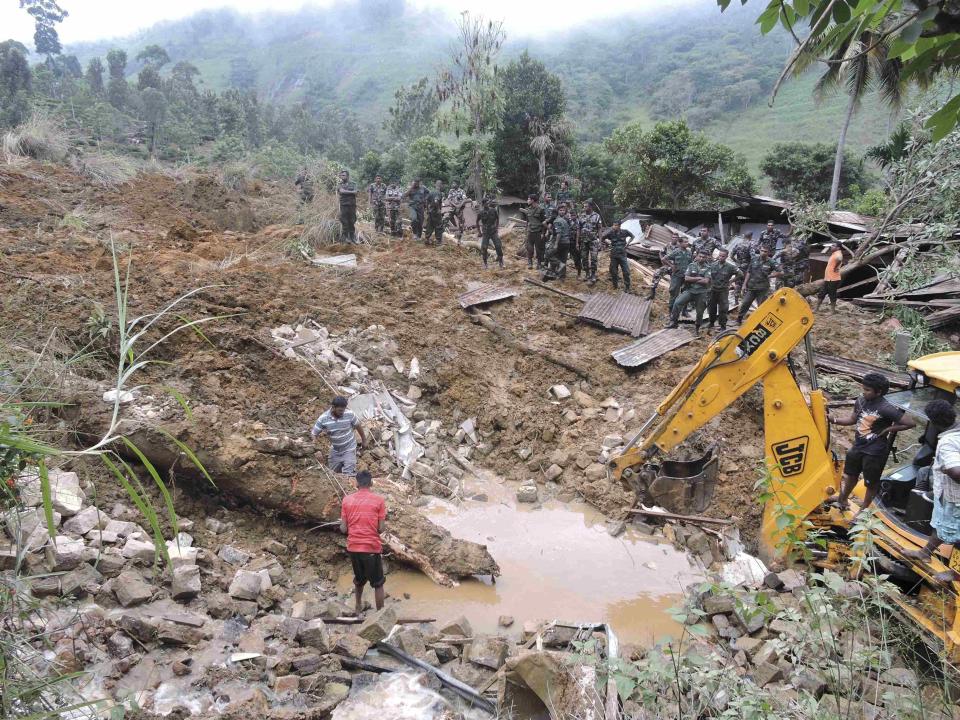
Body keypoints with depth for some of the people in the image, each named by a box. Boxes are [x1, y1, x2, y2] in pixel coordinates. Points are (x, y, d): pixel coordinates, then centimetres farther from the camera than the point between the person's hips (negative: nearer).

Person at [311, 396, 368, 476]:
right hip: (335, 450, 2)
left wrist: (363, 437, 13)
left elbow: (357, 425, -2)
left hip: (349, 448, -2)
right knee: (333, 472, 19)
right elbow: (313, 433, -12)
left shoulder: (350, 414, -21)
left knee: (349, 474, -13)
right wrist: (315, 441, -33)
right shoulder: (323, 419, -20)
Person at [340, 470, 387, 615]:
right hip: (372, 548, -3)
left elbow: (343, 529, 0)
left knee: (359, 579, 26)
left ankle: (358, 608, 40)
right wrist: (385, 525, 14)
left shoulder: (347, 500, 0)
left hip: (353, 547, 3)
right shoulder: (378, 500, -7)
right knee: (378, 583, 13)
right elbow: (381, 528, -8)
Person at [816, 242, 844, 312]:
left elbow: (839, 259, -40)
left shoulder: (838, 254, -16)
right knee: (821, 293, 13)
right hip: (827, 279, 10)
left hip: (833, 279, -10)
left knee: (832, 295, -2)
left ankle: (833, 310, 7)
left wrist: (836, 268, -27)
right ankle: (817, 309, 20)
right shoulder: (834, 254, 15)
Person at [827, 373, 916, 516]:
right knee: (851, 474, 26)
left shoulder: (886, 408, -25)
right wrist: (834, 420, -5)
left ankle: (864, 510, 32)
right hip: (858, 446, 7)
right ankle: (842, 500, 47)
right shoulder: (861, 400, -5)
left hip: (875, 451, -7)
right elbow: (853, 419, 8)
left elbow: (910, 423, -22)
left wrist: (887, 430, -18)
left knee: (871, 482, 13)